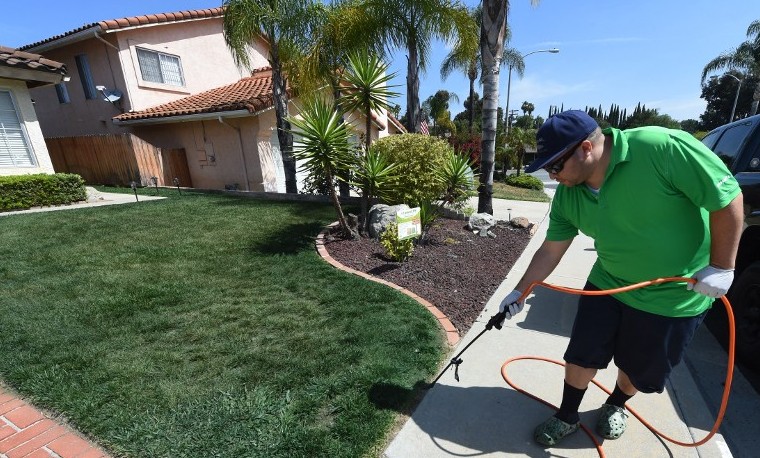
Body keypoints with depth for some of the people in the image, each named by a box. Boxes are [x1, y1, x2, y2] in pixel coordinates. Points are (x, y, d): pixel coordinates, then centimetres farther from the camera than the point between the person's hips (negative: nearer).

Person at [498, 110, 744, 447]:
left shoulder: (662, 147, -28)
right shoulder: (567, 195, -11)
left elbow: (728, 198, -18)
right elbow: (551, 250, -4)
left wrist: (721, 267, -17)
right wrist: (519, 292, -2)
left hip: (675, 296, -3)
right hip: (607, 286, 4)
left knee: (639, 369, 16)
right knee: (581, 356, 8)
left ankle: (616, 406, 48)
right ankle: (567, 417, 33)